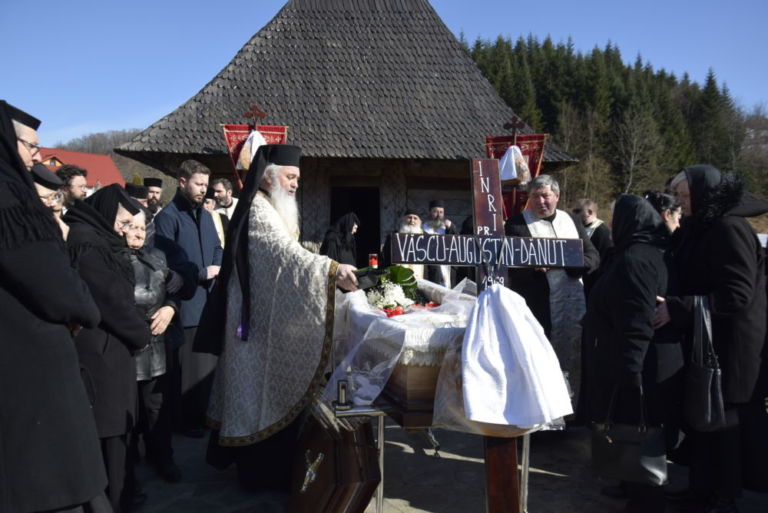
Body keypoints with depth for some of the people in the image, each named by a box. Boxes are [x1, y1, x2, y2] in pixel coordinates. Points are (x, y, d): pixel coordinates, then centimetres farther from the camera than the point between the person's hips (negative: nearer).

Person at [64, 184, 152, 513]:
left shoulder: (94, 238, 14)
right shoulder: (86, 241, -16)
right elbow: (112, 297, -17)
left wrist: (135, 331, 9)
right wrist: (141, 334, -5)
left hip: (106, 345, 10)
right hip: (100, 349, -10)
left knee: (109, 428, 16)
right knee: (107, 431, 0)